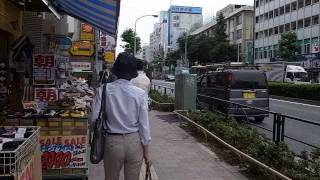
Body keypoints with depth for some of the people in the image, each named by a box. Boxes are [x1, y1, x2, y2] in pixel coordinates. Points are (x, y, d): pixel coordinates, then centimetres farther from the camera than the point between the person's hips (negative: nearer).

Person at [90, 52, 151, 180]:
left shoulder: (104, 90, -9)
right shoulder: (140, 93, -10)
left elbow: (94, 119, -10)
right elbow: (144, 124, -7)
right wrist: (146, 152, 3)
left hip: (112, 142, 1)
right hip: (134, 142, 0)